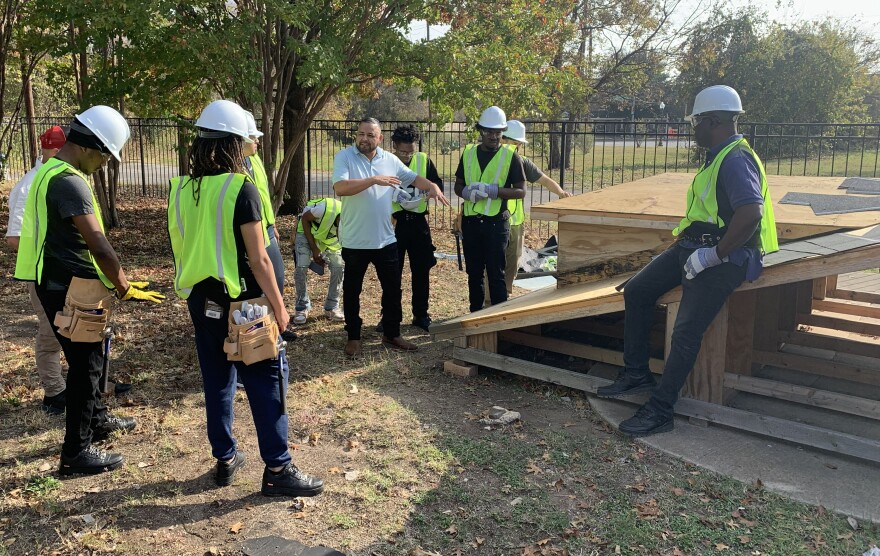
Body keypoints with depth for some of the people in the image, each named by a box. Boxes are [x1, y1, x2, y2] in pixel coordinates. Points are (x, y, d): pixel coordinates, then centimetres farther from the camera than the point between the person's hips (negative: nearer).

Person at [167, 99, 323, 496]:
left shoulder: (180, 189, 3)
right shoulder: (241, 188, -15)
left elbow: (179, 249, 11)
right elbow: (259, 260, -15)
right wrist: (278, 304, -7)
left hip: (200, 299, 6)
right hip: (240, 301, -6)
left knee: (216, 379, 16)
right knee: (265, 381, 2)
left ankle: (225, 459, 25)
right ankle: (277, 469, 6)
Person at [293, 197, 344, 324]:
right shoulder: (325, 209, -41)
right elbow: (304, 219, -21)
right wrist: (314, 248, -20)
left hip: (330, 237, 4)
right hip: (307, 231, -3)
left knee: (339, 267, -10)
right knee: (302, 267, -16)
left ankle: (331, 307, 4)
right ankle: (302, 308, 0)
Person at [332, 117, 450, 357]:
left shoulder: (390, 159, 5)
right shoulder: (344, 157, -8)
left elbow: (413, 177, 13)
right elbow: (340, 188, -23)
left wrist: (432, 186, -8)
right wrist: (374, 180, -26)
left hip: (385, 239, 4)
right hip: (355, 240, -4)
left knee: (393, 288, 11)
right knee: (352, 291, 9)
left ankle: (391, 334, 26)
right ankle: (353, 337, 24)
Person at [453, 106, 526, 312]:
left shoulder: (510, 156, -3)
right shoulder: (468, 153, 8)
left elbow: (521, 191, -5)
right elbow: (458, 186, 14)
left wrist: (493, 191, -19)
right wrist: (467, 192, -10)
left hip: (496, 222, -4)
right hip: (470, 221, 4)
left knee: (496, 274, -1)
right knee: (474, 272, 12)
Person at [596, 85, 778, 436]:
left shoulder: (736, 160, -19)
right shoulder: (717, 157, 14)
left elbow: (751, 213, -33)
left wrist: (713, 256, -27)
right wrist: (685, 235, 12)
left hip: (722, 257, -11)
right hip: (694, 246, 11)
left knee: (686, 331, -14)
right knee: (636, 292, 7)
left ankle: (660, 411, -6)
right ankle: (636, 373, 15)